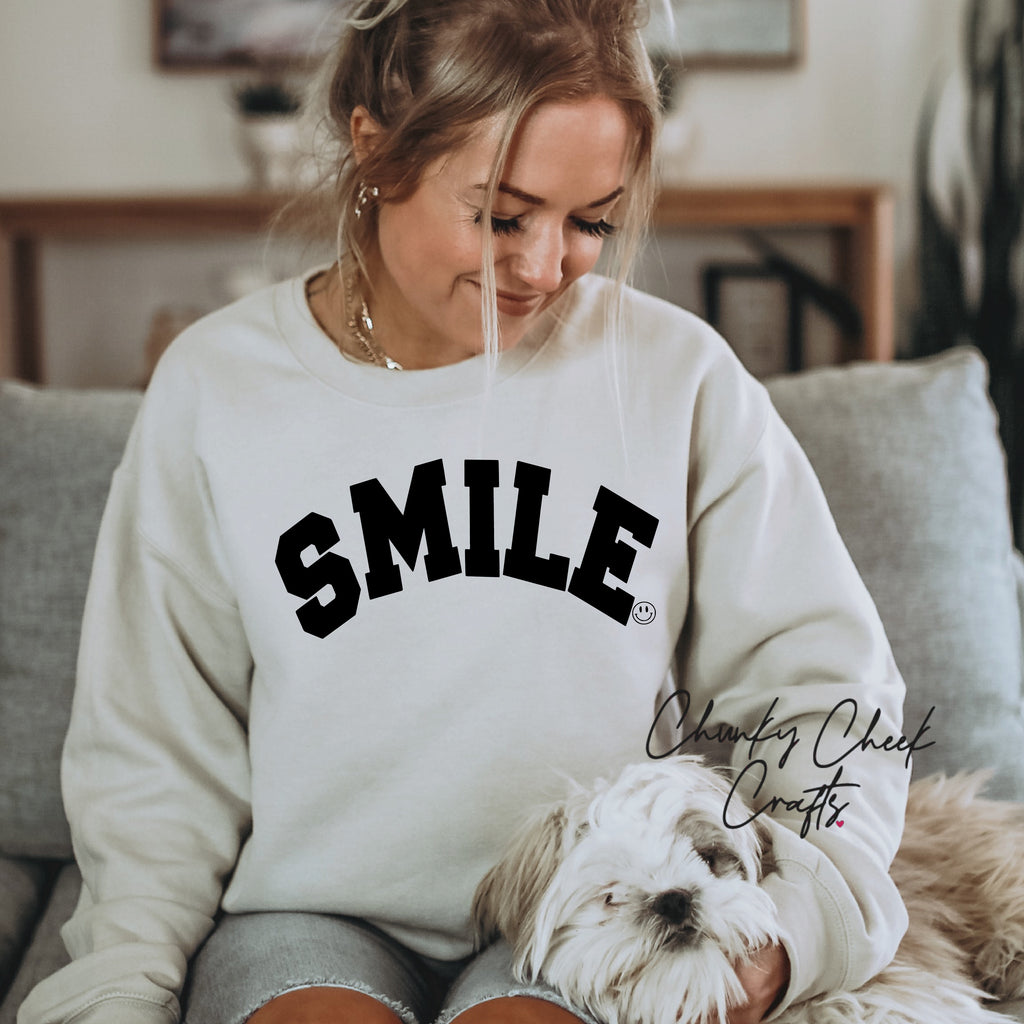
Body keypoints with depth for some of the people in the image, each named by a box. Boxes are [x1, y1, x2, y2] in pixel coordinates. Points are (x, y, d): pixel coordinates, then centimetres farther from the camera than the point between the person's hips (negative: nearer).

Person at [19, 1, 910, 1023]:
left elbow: (823, 682, 1)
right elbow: (156, 747, 4)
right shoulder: (216, 386, 0)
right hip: (315, 913, 1)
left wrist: (789, 921, -15)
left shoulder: (678, 373, 0)